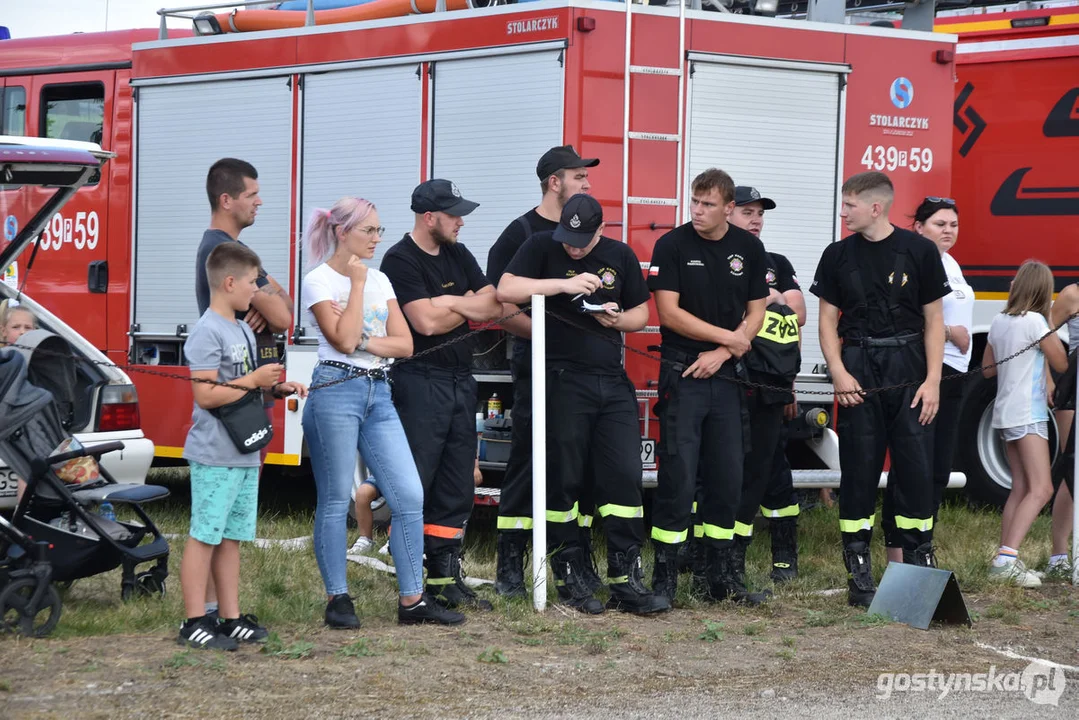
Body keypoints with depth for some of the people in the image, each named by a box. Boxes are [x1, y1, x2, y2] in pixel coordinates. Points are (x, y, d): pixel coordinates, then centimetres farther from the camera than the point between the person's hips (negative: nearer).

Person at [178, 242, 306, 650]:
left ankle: (231, 619, 16)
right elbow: (206, 395, -20)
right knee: (204, 536, -5)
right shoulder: (207, 333, -14)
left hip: (245, 454, 9)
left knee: (231, 538, 12)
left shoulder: (242, 331, 17)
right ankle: (194, 623, -2)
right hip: (215, 457, -9)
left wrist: (276, 389, 11)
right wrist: (255, 380, -17)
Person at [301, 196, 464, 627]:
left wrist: (366, 342, -8)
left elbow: (404, 344, 8)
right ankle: (337, 599, 8)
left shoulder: (379, 281, 15)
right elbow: (343, 339, -17)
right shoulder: (319, 281, -4)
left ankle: (412, 600, 4)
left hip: (378, 394, 6)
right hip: (336, 390, -6)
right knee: (335, 499, -1)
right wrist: (357, 283, -10)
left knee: (409, 495, -1)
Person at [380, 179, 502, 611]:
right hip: (421, 381, -8)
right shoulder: (402, 260, -9)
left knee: (456, 488, 8)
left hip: (461, 381, 8)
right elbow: (426, 322, -18)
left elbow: (494, 306, 6)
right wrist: (470, 310, -2)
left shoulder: (459, 256, 15)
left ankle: (444, 577, 14)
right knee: (414, 485, -7)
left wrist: (450, 302, -11)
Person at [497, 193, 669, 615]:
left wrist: (619, 318, -5)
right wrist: (564, 284, -19)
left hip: (613, 383, 4)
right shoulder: (542, 248, 0)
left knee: (624, 478, -2)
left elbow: (641, 313, 18)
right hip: (563, 382, -3)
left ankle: (625, 582, -1)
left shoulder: (620, 256, 11)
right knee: (564, 481, 0)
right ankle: (569, 579, 9)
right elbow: (505, 290, -13)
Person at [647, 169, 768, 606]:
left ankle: (721, 577, 13)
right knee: (677, 476, -8)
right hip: (682, 372, -4)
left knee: (726, 479, 5)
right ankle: (664, 577, -4)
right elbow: (669, 312, -10)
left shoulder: (749, 249, 7)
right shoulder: (673, 245, -5)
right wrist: (728, 336, -9)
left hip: (725, 376, 4)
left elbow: (756, 313, 8)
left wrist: (721, 354, -7)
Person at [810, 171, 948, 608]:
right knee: (859, 471, 1)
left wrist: (932, 381, -7)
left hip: (908, 371, -1)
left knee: (915, 468, -3)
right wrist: (838, 373, -7)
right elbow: (828, 320, 7)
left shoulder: (918, 251, -1)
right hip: (859, 371, 1)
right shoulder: (838, 255, 5)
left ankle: (920, 566, 6)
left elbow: (933, 320, 0)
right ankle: (858, 574, 5)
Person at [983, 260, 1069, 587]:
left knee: (1020, 487, 12)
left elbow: (987, 368, 21)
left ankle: (1004, 561, 8)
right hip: (1028, 414, -9)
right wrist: (1052, 326, 6)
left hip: (1005, 413, 9)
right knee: (1040, 489, -13)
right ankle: (1007, 558, -26)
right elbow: (1061, 363, -5)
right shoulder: (1035, 321, -12)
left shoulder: (999, 322, 10)